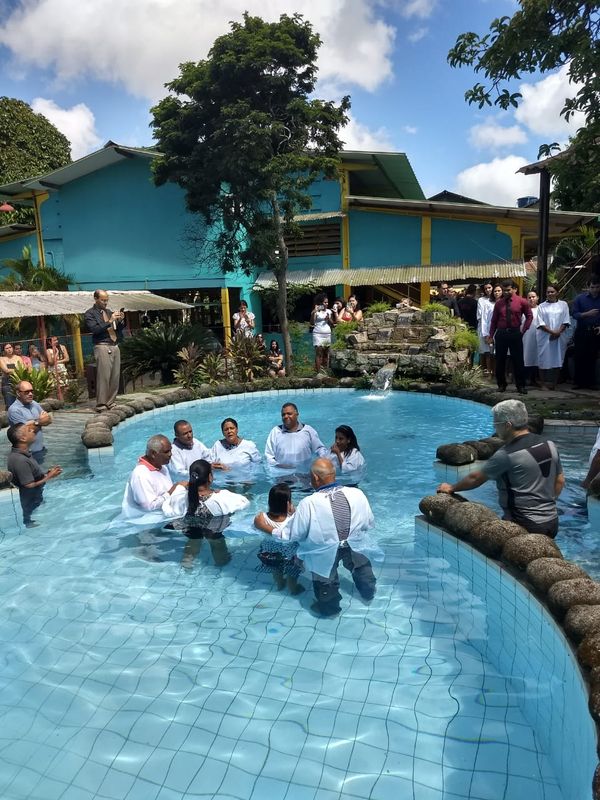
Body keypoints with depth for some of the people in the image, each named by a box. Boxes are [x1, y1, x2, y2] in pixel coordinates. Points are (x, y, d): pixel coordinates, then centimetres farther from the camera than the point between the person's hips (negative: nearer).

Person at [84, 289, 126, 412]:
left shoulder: (109, 311, 18)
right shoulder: (89, 314, 0)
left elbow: (119, 329, 19)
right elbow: (95, 330, -14)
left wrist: (120, 321, 0)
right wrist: (110, 321, -17)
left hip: (115, 346, 6)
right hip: (102, 347, -6)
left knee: (115, 376, 4)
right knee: (103, 377, -9)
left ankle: (111, 402, 11)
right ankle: (101, 404, -4)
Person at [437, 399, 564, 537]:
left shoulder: (506, 455, -17)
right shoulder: (550, 445, 4)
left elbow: (475, 478, -5)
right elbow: (560, 481, 14)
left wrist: (451, 488, 10)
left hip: (526, 526, -8)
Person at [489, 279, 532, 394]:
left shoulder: (522, 302, 0)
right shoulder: (499, 303, 4)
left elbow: (529, 316, 10)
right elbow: (494, 320, 7)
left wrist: (523, 329, 2)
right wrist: (491, 335, 2)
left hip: (515, 333, -2)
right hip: (501, 333, 2)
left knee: (518, 360, 1)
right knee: (500, 360, 7)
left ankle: (521, 386, 10)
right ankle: (501, 384, 19)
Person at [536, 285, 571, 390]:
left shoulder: (563, 304, 9)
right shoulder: (542, 306, 7)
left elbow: (566, 321, 3)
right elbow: (541, 323, -2)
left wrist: (558, 332, -11)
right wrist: (552, 332, -13)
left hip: (559, 337, 1)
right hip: (545, 337, -1)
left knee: (557, 359, 0)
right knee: (545, 359, -4)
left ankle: (553, 383, 6)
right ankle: (545, 383, 1)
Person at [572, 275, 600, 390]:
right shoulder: (579, 298, 3)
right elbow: (575, 314, -5)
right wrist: (587, 313, -20)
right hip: (582, 332, -1)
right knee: (580, 358, -1)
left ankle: (590, 382, 10)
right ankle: (579, 382, 6)